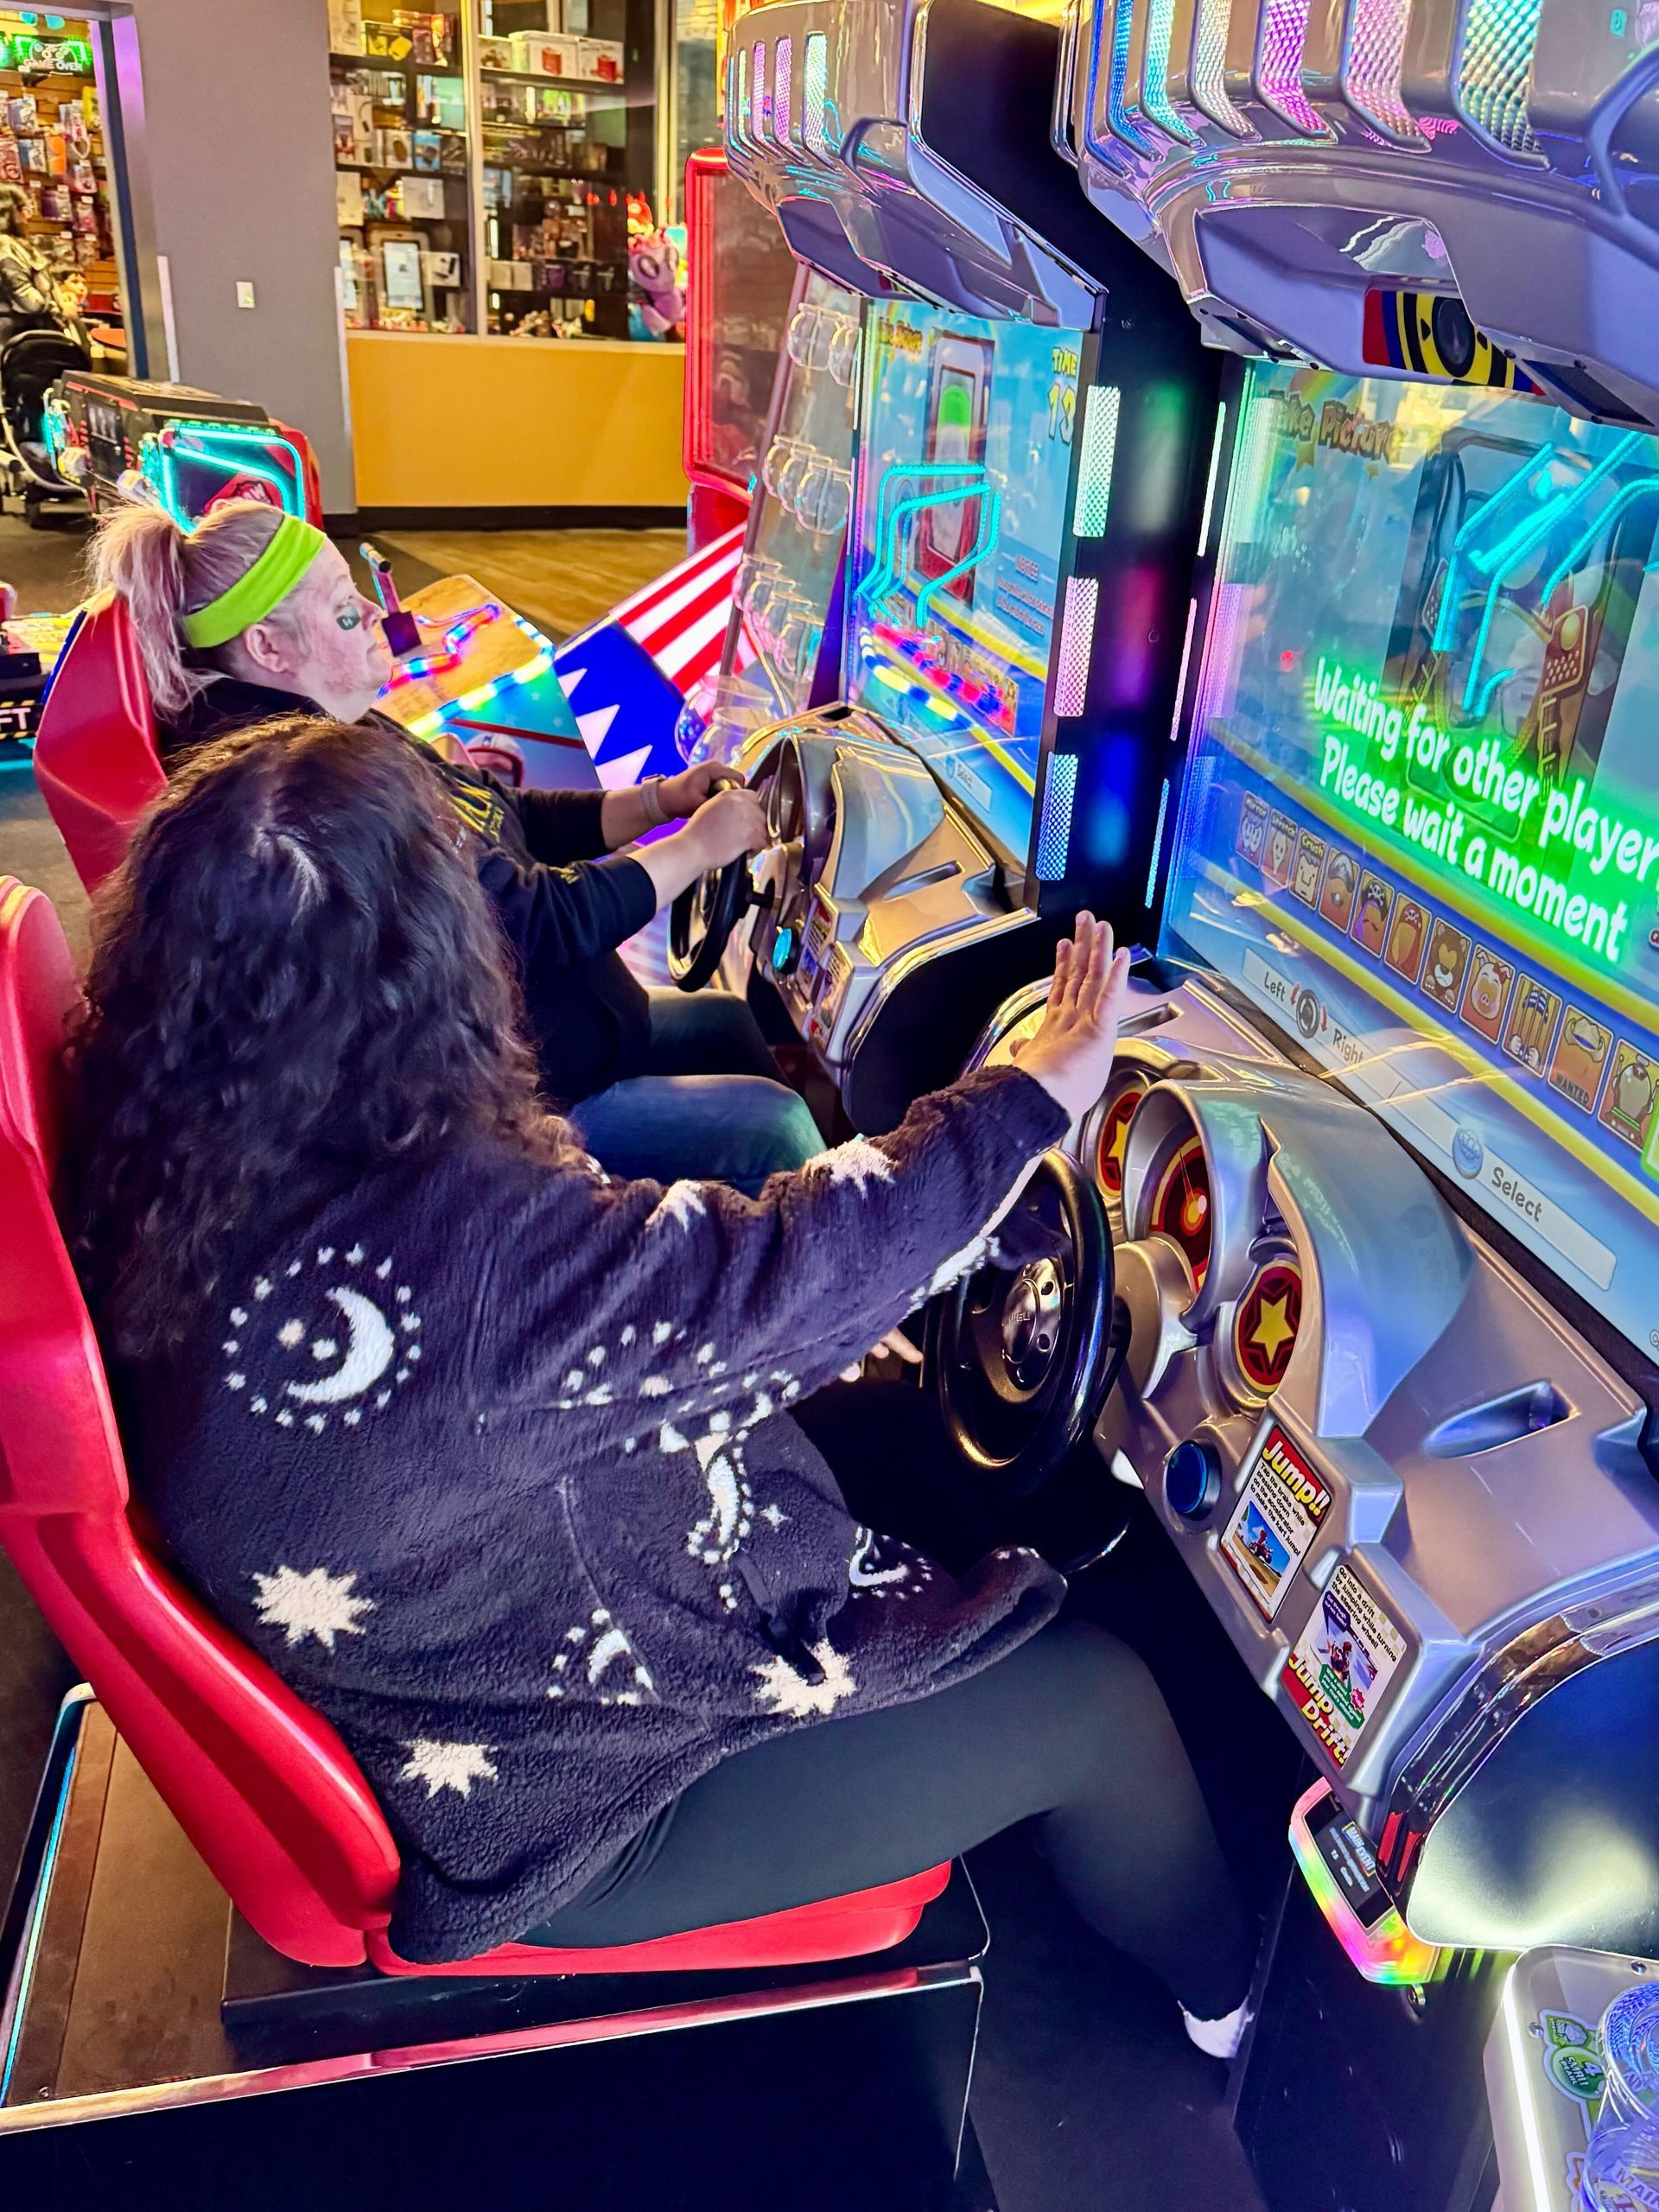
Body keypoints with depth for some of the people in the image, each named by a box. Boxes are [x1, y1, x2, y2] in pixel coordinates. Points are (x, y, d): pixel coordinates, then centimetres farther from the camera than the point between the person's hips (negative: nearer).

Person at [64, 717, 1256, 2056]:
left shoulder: (174, 1168, -13)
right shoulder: (451, 1247, -41)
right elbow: (791, 1273, -30)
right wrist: (1044, 1089, -15)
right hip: (574, 1810, -8)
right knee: (1099, 1702, 4)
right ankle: (1222, 1987, 37)